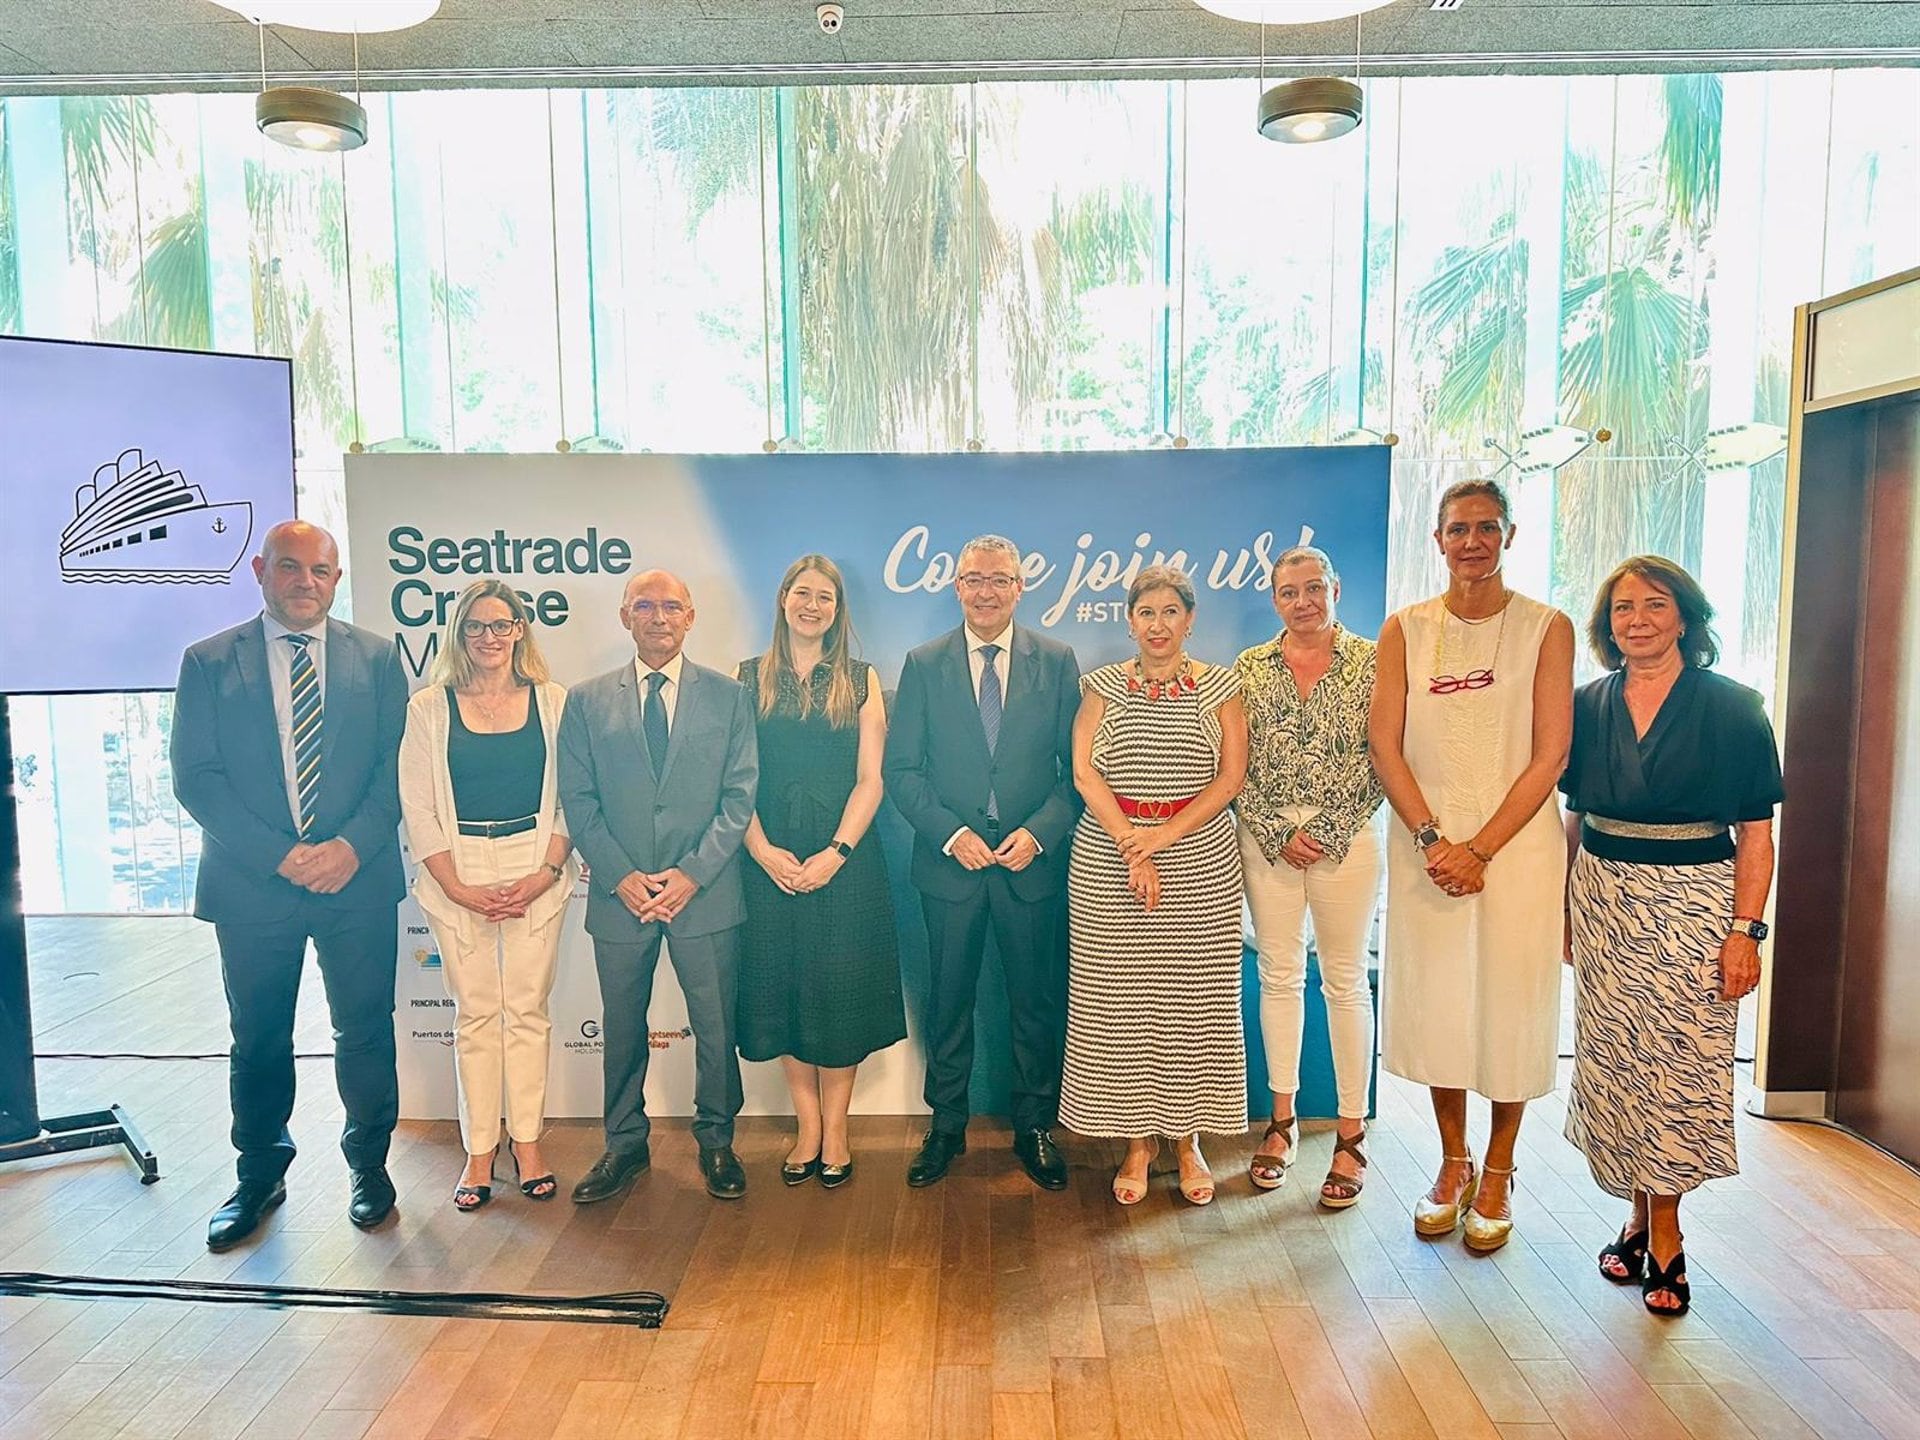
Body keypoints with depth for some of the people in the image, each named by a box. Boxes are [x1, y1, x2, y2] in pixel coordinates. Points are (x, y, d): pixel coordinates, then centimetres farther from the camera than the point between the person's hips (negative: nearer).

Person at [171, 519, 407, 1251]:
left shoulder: (376, 657, 4)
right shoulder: (208, 662, 2)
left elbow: (397, 762, 0)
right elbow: (196, 777, -4)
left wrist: (353, 845, -14)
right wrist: (281, 855, -13)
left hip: (358, 880, 0)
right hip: (251, 885, 0)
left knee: (365, 1031, 8)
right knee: (258, 1040, 14)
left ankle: (369, 1165, 28)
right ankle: (259, 1175, 33)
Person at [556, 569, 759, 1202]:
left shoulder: (728, 696, 3)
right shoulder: (586, 701, 5)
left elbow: (741, 794, -2)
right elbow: (577, 799, 1)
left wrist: (693, 872, -11)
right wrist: (622, 876, -9)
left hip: (706, 891, -1)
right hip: (620, 896, 1)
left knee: (715, 1026, 8)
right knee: (621, 1030, 13)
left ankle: (715, 1139, 27)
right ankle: (625, 1144, 31)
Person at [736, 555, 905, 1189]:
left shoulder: (860, 680, 4)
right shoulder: (750, 678, 6)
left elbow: (870, 780, -1)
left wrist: (835, 852, -12)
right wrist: (763, 850, -12)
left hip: (844, 858, -1)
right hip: (770, 859, 1)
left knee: (839, 992, 3)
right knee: (782, 990, 7)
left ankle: (835, 1130, 18)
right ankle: (807, 1127, 21)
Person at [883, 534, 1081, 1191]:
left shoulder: (1057, 662, 2)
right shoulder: (924, 664, 2)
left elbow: (1079, 766, 0)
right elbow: (900, 768, 0)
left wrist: (1038, 832, -13)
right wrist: (951, 833, -12)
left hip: (1033, 860, 0)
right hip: (949, 861, 0)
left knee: (1038, 1002, 10)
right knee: (949, 1001, 12)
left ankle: (1034, 1128, 27)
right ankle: (946, 1126, 29)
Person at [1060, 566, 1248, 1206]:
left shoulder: (1219, 686, 5)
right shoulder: (1104, 685, 6)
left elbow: (1231, 776, -2)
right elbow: (1084, 772, -3)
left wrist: (1166, 833, -13)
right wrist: (1131, 846, -14)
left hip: (1200, 860, 0)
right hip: (1107, 859, 0)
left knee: (1193, 999, 4)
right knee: (1119, 1000, 2)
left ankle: (1187, 1139, 20)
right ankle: (1138, 1140, 17)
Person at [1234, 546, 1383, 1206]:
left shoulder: (1371, 662, -1)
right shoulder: (1250, 667, 5)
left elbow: (1381, 760, -4)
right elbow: (1236, 767, 3)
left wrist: (1328, 830, -10)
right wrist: (1279, 832, -7)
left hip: (1348, 841, -2)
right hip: (1267, 840, 2)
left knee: (1345, 982, 5)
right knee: (1278, 976, 10)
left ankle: (1351, 1135, 16)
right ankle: (1282, 1120, 24)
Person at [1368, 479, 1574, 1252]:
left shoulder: (1547, 628, -2)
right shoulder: (1404, 629, 3)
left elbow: (1549, 756, -6)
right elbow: (1385, 746, -1)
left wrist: (1479, 849, -12)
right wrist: (1432, 840, -12)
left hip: (1517, 846, -1)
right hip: (1426, 845, 2)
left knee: (1511, 1005, 6)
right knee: (1435, 1004, 8)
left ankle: (1497, 1174, 26)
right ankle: (1452, 1164, 28)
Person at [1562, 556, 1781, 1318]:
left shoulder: (1731, 708, -3)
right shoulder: (1588, 706, 5)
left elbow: (1755, 834, -4)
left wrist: (1745, 930, -11)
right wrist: (1563, 907, 7)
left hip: (1694, 905, -3)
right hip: (1605, 903, 3)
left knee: (1677, 1067, 0)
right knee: (1613, 1062, 7)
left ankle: (1662, 1234, 14)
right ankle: (1640, 1217, 23)